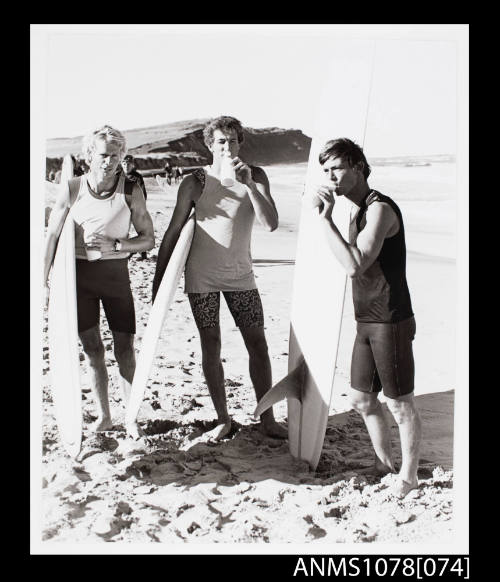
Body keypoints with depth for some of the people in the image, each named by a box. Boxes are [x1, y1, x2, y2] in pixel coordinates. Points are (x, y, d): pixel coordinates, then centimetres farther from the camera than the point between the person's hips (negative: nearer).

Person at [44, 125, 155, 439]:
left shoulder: (131, 191, -3)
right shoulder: (72, 189, -1)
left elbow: (148, 239, -1)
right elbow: (53, 236, 4)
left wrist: (114, 244, -16)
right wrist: (45, 279, 0)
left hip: (115, 272, -1)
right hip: (79, 274, 1)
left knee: (125, 349, 0)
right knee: (92, 348, 7)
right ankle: (103, 416, 21)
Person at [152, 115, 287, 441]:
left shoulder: (256, 176, -1)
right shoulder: (196, 182, -5)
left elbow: (271, 224, -12)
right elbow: (173, 232, -1)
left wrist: (249, 184, -23)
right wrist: (159, 281, -2)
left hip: (241, 275, 2)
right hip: (202, 277, -1)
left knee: (258, 345, 2)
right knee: (211, 348, 3)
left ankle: (267, 420, 13)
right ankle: (223, 420, 16)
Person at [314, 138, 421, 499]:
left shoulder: (380, 209, -16)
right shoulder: (359, 212, 13)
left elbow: (355, 265, -28)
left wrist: (326, 218, -24)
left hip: (390, 322, -9)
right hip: (366, 322, 9)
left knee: (400, 404, 4)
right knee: (362, 399, 16)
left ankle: (409, 476, 20)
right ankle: (384, 463, 34)